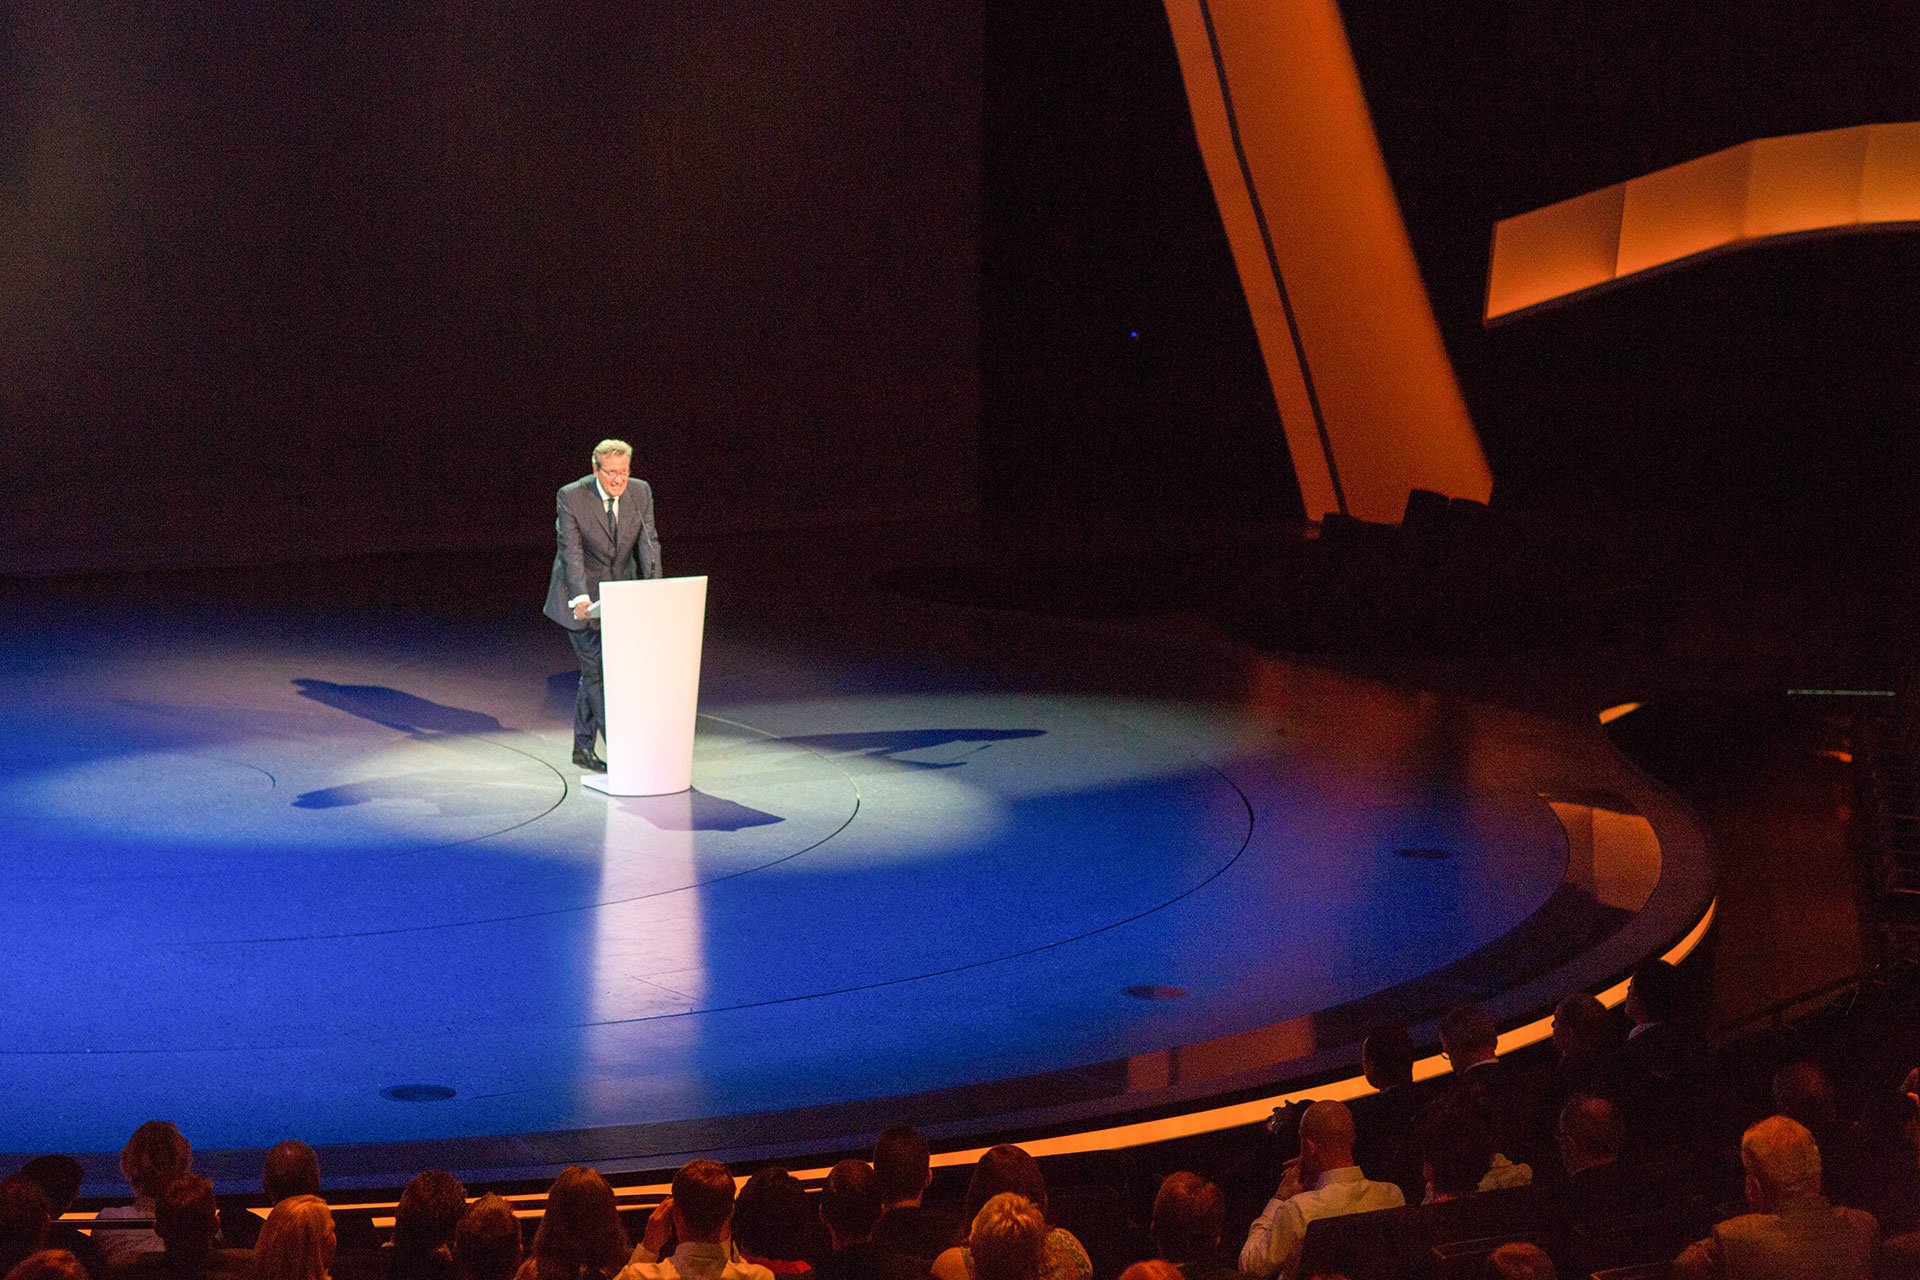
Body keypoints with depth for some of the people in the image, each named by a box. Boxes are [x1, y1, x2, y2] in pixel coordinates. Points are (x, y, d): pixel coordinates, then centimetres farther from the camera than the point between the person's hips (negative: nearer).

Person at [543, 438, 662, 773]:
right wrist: (580, 597, -34)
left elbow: (648, 542, -6)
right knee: (596, 668, -8)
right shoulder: (571, 497, -18)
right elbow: (571, 551, -23)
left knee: (594, 671, 10)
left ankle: (583, 748, 20)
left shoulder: (640, 493, -6)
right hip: (582, 598, -4)